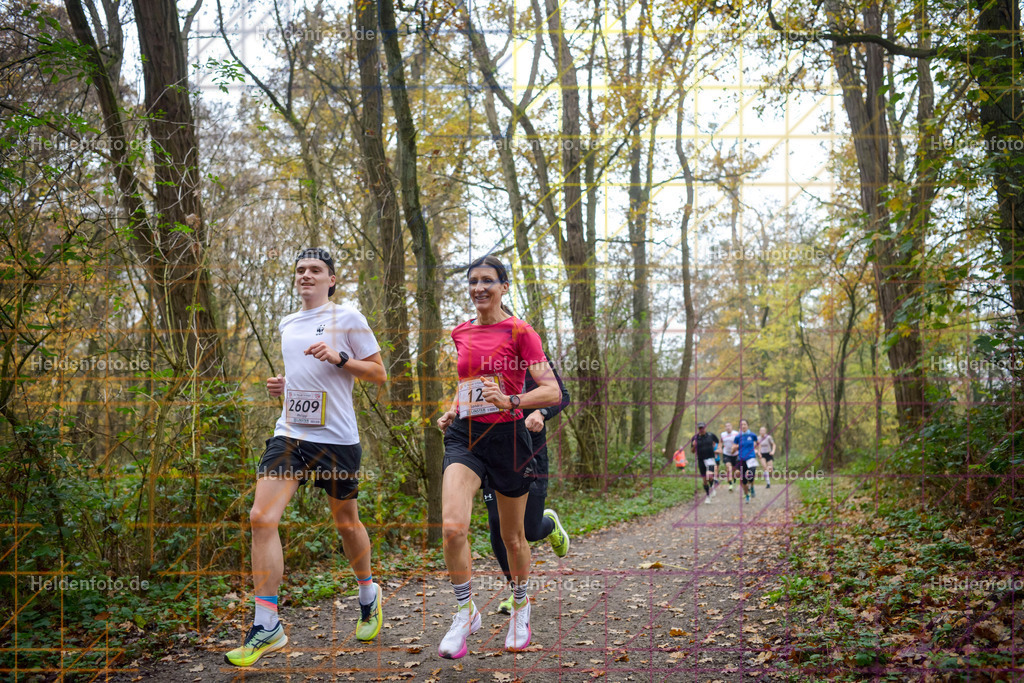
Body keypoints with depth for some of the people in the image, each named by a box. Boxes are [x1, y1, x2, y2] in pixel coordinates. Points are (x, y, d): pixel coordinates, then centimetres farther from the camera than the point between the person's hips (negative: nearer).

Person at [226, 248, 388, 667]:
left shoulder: (347, 318, -2)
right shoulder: (286, 325, 16)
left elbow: (378, 373, -2)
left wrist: (338, 357, -15)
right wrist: (281, 385, 9)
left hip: (336, 438, -4)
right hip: (289, 433, 5)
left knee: (346, 522, 10)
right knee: (262, 518, -12)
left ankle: (369, 597, 37)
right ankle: (266, 627, -5)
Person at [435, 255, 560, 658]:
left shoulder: (519, 332, -6)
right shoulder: (460, 333, 11)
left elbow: (552, 391, -12)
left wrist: (510, 402, -27)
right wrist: (452, 411, 11)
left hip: (507, 436, -3)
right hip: (464, 436, 3)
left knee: (512, 536, 11)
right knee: (452, 527, -18)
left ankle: (520, 608, 37)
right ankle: (466, 612, 4)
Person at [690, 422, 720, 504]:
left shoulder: (710, 435, 0)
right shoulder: (695, 437, 0)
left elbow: (717, 441, 21)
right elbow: (692, 451, 3)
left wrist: (715, 447, 9)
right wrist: (694, 446, -15)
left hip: (710, 458, -2)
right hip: (701, 460, 2)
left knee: (709, 476, -21)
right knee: (704, 479, 6)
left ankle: (712, 487, 13)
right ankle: (707, 496, 22)